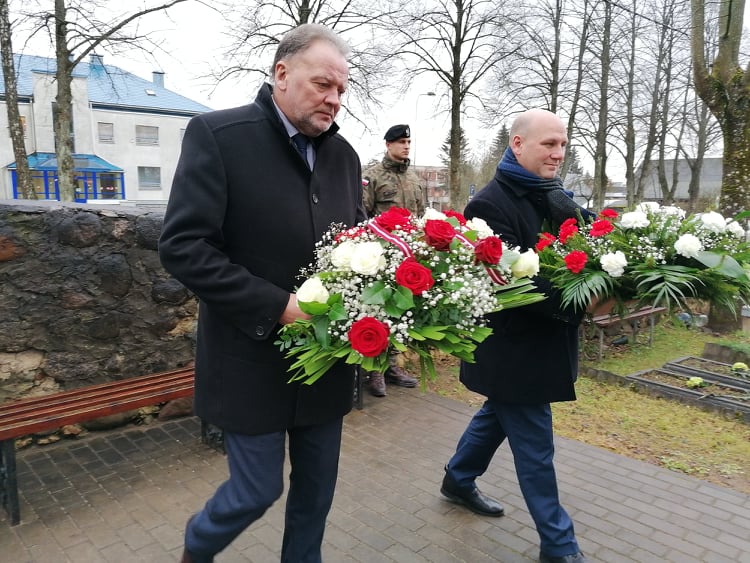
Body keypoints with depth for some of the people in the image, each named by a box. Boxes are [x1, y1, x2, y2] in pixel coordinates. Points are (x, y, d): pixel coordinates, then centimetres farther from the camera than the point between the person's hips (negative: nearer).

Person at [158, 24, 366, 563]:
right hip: (254, 359, -5)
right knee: (258, 488, 9)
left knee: (317, 484, 17)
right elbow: (182, 246, -17)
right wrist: (277, 306, -22)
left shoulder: (343, 153, 6)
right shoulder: (218, 134, -11)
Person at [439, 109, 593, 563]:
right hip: (515, 347, -9)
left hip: (545, 340, 9)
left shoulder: (557, 198, 7)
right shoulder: (490, 204, -19)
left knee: (498, 416, 24)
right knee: (534, 445, 5)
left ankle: (458, 481, 47)